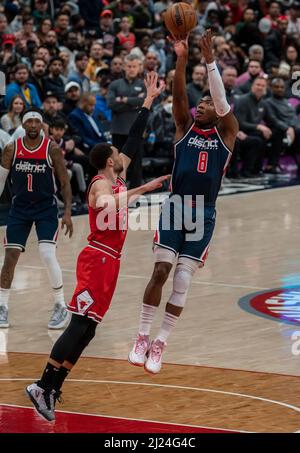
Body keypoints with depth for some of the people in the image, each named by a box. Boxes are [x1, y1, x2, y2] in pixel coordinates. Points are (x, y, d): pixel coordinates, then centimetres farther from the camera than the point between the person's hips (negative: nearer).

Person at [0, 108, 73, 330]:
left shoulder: (52, 149, -9)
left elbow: (65, 183, -4)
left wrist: (67, 213, -11)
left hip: (46, 208, -3)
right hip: (20, 208, 3)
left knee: (48, 255, -16)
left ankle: (61, 307, -3)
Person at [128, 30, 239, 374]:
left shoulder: (226, 133, 4)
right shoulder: (185, 126, 7)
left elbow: (221, 98, -11)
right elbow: (179, 95, -9)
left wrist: (209, 60, -23)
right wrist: (181, 60, -25)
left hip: (203, 216, 0)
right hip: (175, 208, 0)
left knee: (182, 280, -3)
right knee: (160, 271, -8)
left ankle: (160, 344, 6)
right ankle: (142, 337, 2)